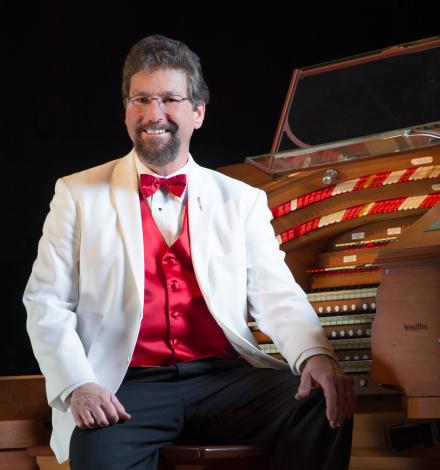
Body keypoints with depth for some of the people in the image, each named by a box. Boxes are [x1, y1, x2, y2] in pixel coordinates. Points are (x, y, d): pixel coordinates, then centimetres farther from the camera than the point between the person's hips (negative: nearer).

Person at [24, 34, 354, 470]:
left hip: (225, 378, 3)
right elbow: (46, 302, 5)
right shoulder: (78, 195, 11)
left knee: (324, 408, -23)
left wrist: (316, 355, -18)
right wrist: (78, 385, -13)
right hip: (126, 388, -2)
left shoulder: (242, 201, 14)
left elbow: (277, 296, 4)